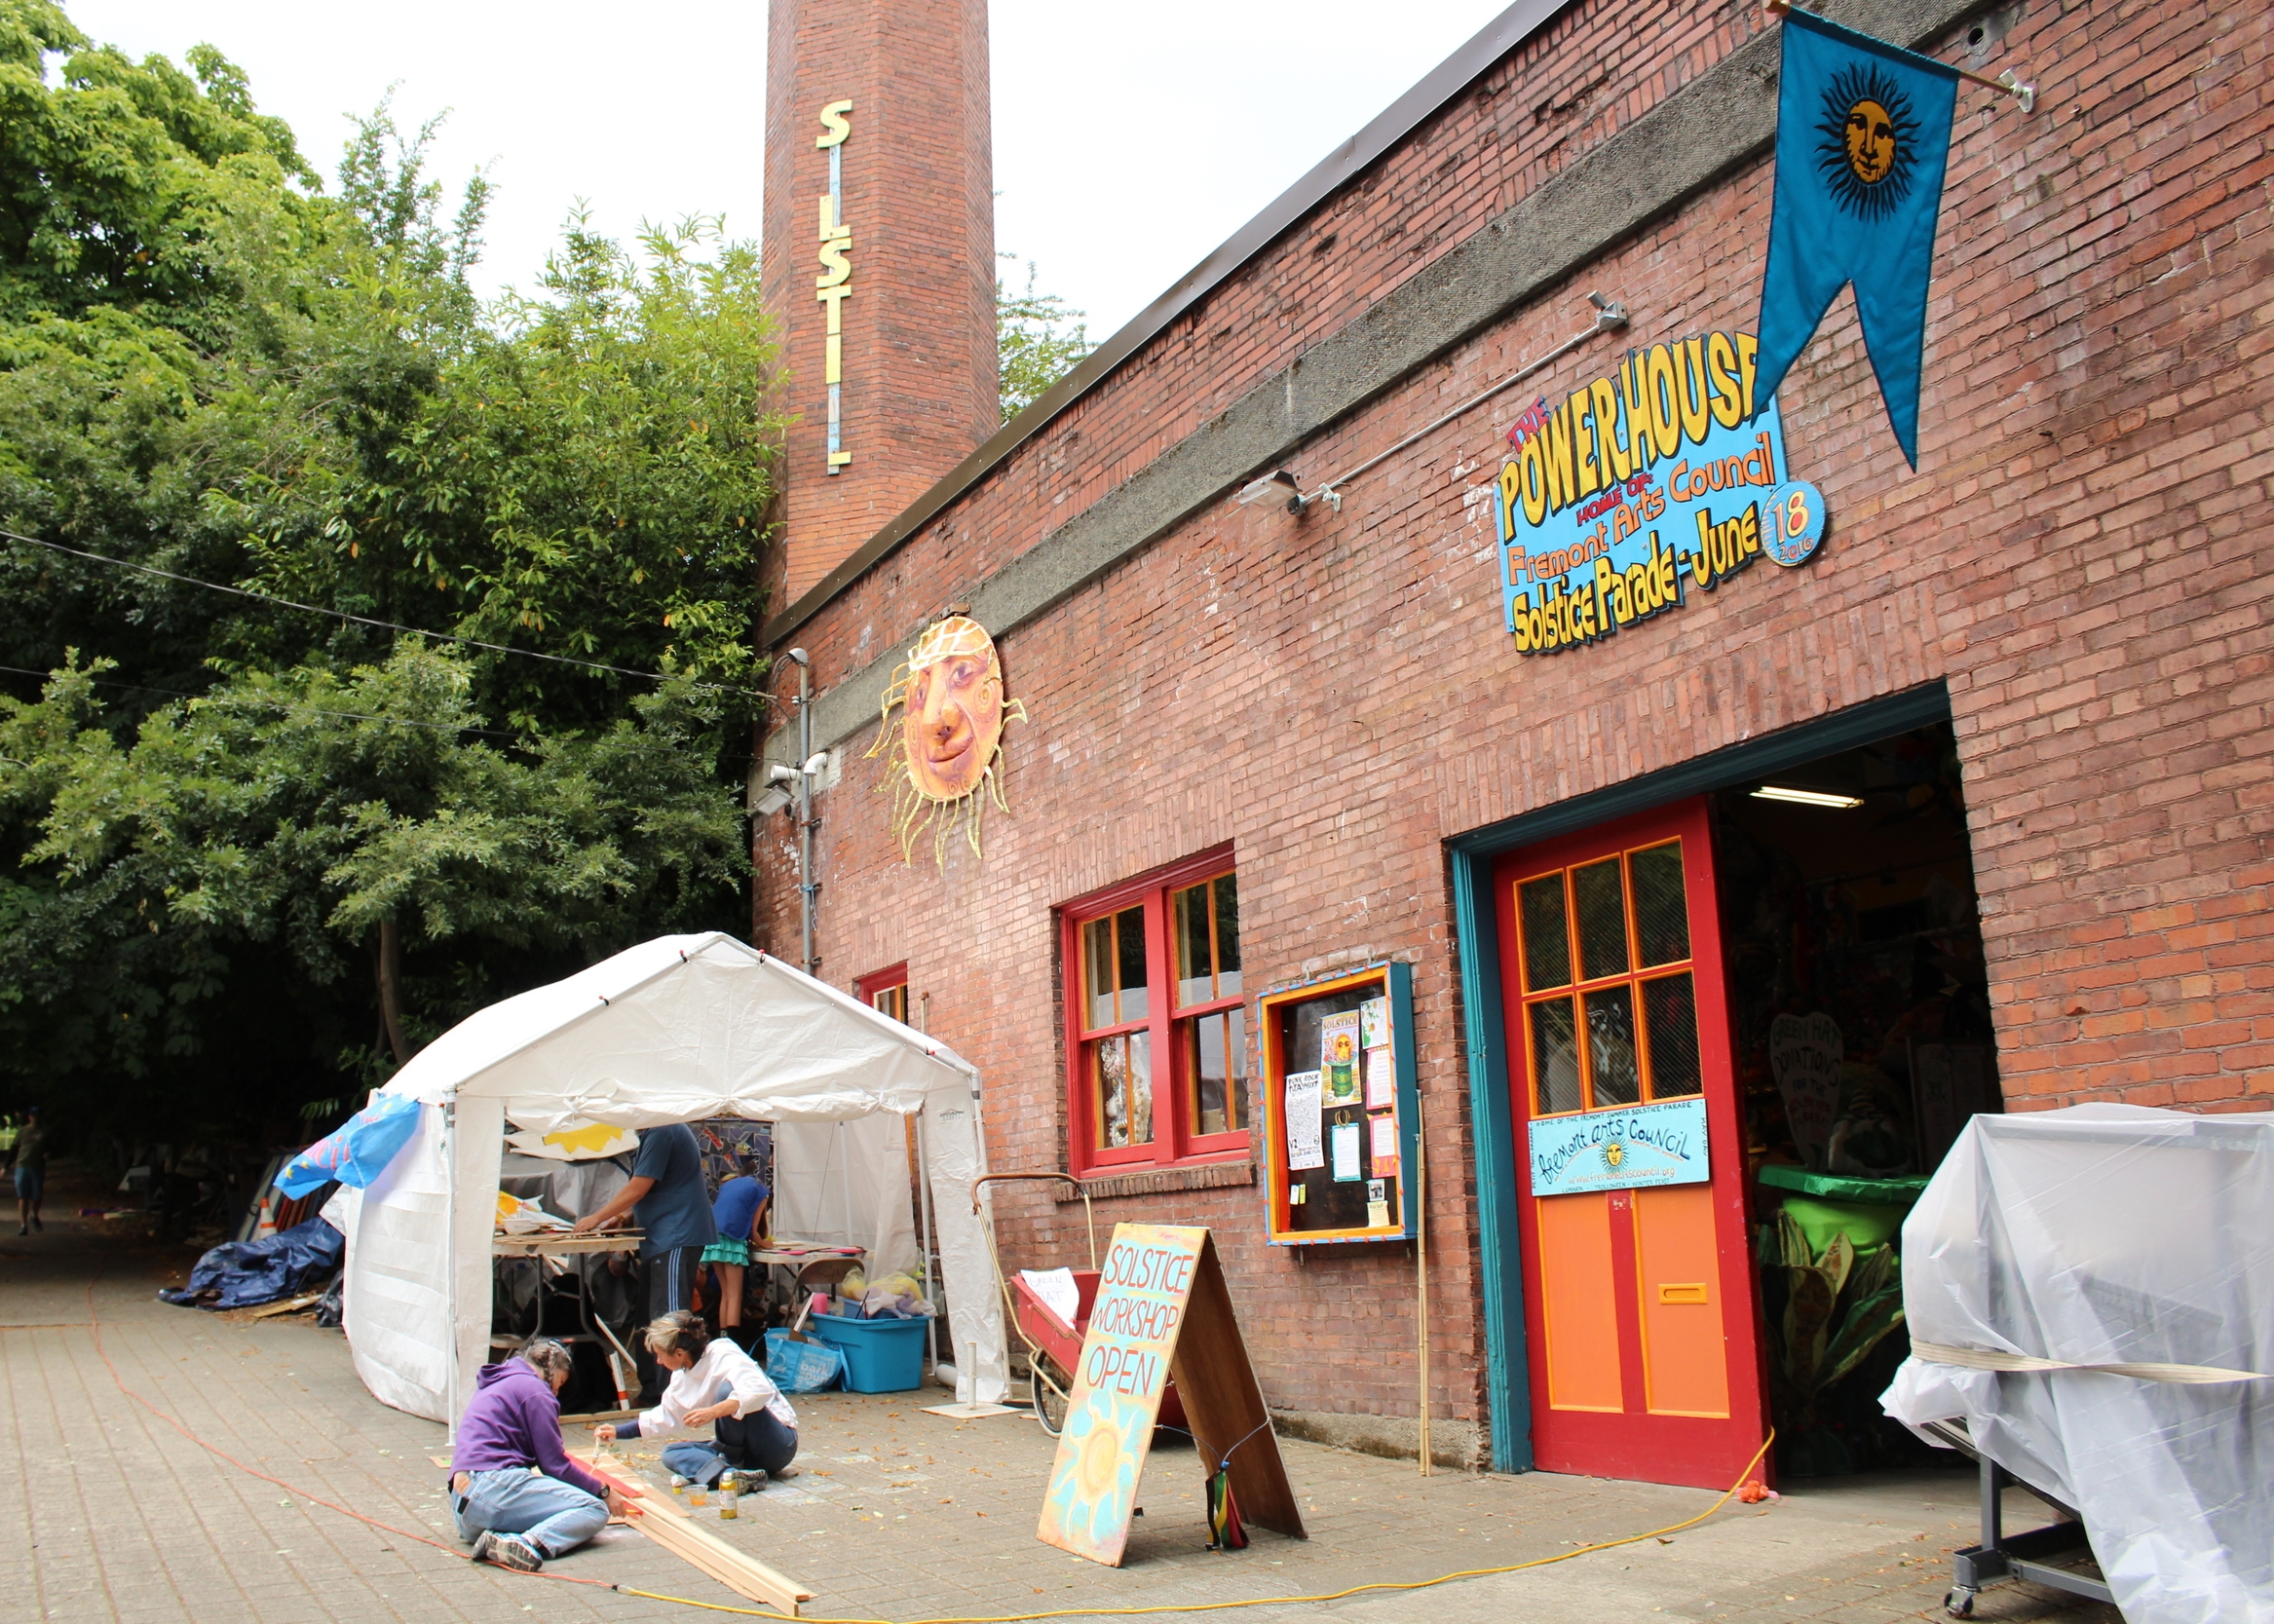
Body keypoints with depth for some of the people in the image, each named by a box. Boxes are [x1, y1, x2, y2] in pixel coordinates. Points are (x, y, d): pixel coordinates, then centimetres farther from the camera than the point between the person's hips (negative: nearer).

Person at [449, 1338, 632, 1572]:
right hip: (494, 1487, -9)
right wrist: (603, 1491, 9)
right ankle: (528, 1543, -37)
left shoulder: (493, 1385, 28)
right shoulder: (534, 1388, 0)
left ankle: (499, 1539, -16)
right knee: (594, 1510, -11)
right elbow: (555, 1465, -3)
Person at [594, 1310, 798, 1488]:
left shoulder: (722, 1356, -18)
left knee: (727, 1390, -29)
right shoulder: (682, 1376, 9)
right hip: (741, 1445, 9)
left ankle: (730, 1463, -14)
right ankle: (728, 1474, -28)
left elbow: (760, 1389, -35)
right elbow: (664, 1416, 24)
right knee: (672, 1453, -5)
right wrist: (617, 1432, 21)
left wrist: (713, 1412, -42)